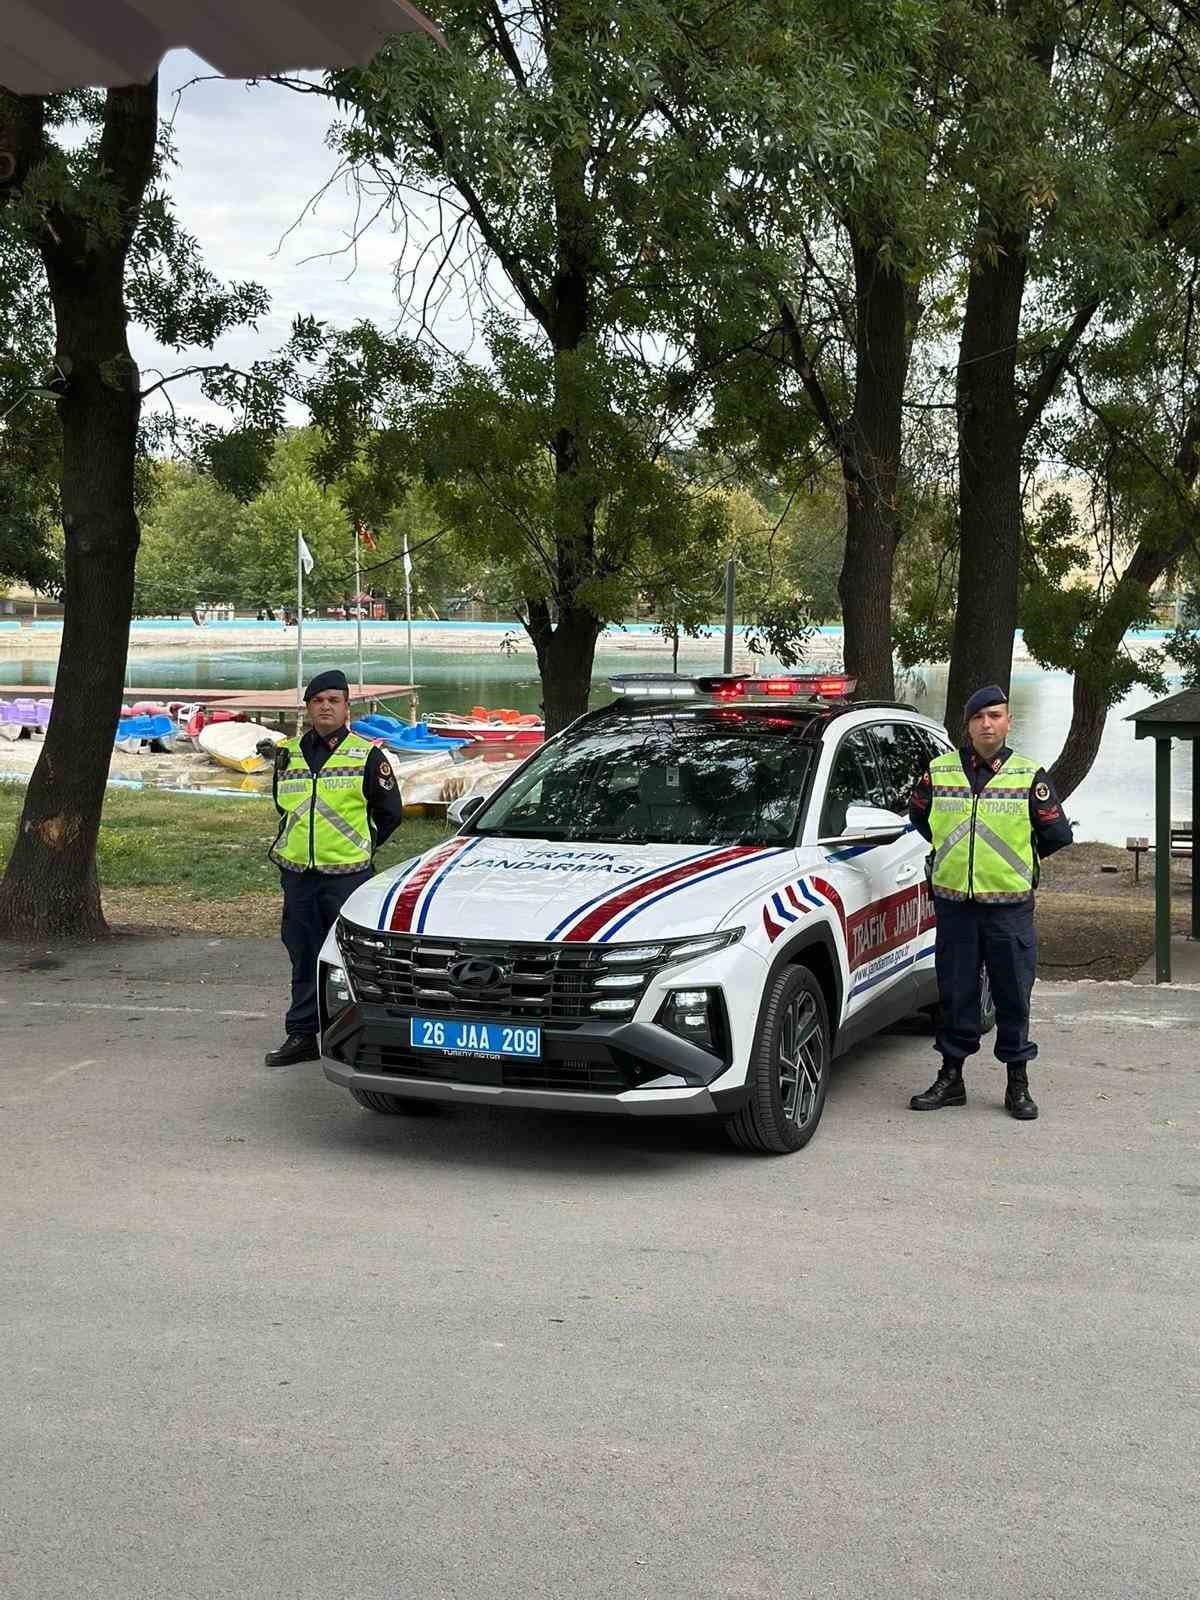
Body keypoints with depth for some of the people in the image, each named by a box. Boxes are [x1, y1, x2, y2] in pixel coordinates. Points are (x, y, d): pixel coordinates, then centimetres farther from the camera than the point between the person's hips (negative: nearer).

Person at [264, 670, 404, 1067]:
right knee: (303, 959, 10)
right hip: (296, 872, 5)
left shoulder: (367, 755, -2)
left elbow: (390, 811, 3)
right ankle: (301, 1035, 16)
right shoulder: (288, 754, 11)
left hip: (347, 875, -4)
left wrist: (358, 848, 6)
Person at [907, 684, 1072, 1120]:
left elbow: (1057, 834, 3)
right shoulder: (939, 771, 4)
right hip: (953, 903, 2)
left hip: (1009, 906, -2)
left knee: (1013, 997, 2)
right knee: (955, 994, 8)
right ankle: (950, 1078, 18)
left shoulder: (1029, 777, -1)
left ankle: (1018, 1084, 13)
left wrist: (1016, 857, 11)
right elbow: (919, 815, 20)